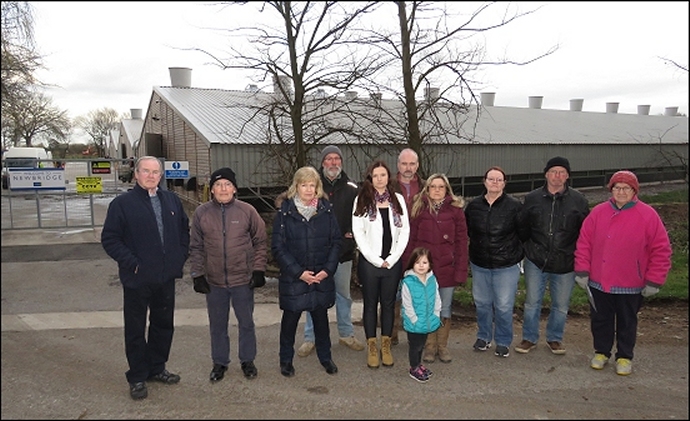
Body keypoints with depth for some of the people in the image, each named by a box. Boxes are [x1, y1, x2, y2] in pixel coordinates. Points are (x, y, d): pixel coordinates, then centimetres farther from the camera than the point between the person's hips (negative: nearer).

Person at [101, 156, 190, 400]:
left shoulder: (172, 201, 8)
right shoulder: (122, 204, -7)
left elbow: (184, 230, 18)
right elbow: (109, 239, -8)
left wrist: (181, 256, 5)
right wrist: (132, 263, -15)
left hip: (166, 277, 5)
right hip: (137, 279, -5)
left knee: (163, 324, 16)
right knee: (136, 329, 6)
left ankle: (157, 368, 33)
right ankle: (137, 377, 21)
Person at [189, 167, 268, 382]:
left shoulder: (247, 211, -6)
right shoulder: (201, 213, -2)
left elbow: (261, 242, 1)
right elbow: (196, 247, 4)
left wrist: (258, 269, -3)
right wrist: (198, 274, 0)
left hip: (243, 279, -1)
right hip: (214, 281, 1)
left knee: (246, 323, 13)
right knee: (217, 325, 14)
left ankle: (247, 360, 32)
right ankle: (219, 362, 32)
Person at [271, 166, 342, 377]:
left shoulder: (327, 209, 2)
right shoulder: (284, 211, -6)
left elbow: (336, 241, 3)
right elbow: (278, 247, -8)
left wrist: (328, 269, -8)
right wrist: (298, 272, -13)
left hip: (322, 276, 2)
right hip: (293, 277, -2)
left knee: (321, 316, 13)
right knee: (290, 318, 10)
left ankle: (325, 356, 32)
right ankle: (286, 359, 29)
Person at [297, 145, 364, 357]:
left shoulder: (351, 188, 3)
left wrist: (351, 232, -4)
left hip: (343, 250, 2)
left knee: (343, 294, 15)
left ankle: (347, 334, 30)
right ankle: (310, 338, 18)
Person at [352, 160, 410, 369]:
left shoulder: (398, 199, 7)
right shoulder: (362, 200, 0)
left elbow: (405, 230, 4)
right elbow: (358, 232, -5)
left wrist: (392, 258, -5)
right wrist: (376, 259, -9)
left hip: (392, 262, 2)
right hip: (369, 261, -2)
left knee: (388, 303, 9)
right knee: (370, 304, 6)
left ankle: (386, 346, 21)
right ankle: (372, 347, 16)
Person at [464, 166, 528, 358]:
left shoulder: (514, 206, -9)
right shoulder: (474, 205, 0)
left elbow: (523, 234, -5)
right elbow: (467, 231, 11)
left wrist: (517, 254, -2)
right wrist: (476, 249, 9)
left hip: (507, 266, -3)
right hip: (479, 265, 3)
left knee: (504, 306, 3)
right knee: (482, 303, 14)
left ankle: (503, 341, 23)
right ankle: (484, 336, 34)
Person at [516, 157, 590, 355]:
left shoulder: (578, 200, 0)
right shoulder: (532, 198, 0)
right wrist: (522, 252, 2)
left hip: (565, 264, 0)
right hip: (535, 262, 0)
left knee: (561, 305, 12)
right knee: (532, 302, 8)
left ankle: (555, 338, 32)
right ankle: (529, 338, 25)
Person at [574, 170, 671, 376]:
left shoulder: (648, 215, -9)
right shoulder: (598, 212, -3)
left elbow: (661, 250, -6)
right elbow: (584, 243, 0)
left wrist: (653, 281, -7)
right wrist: (582, 271, -4)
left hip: (630, 286, -2)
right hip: (598, 282, 2)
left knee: (627, 323, 14)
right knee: (600, 320, 15)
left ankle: (625, 357, 31)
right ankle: (601, 352, 33)